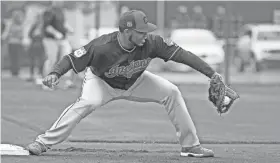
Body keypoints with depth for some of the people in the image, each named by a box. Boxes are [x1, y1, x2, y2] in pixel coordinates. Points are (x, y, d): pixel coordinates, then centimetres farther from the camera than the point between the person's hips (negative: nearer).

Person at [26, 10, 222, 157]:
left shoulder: (151, 43, -29)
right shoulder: (102, 47, -36)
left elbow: (182, 54, -26)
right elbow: (72, 59, -29)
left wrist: (212, 74, -30)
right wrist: (55, 73, -49)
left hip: (135, 83, 4)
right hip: (102, 82, -4)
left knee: (171, 92, -12)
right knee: (87, 103, -34)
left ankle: (191, 145, -1)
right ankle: (44, 142, -25)